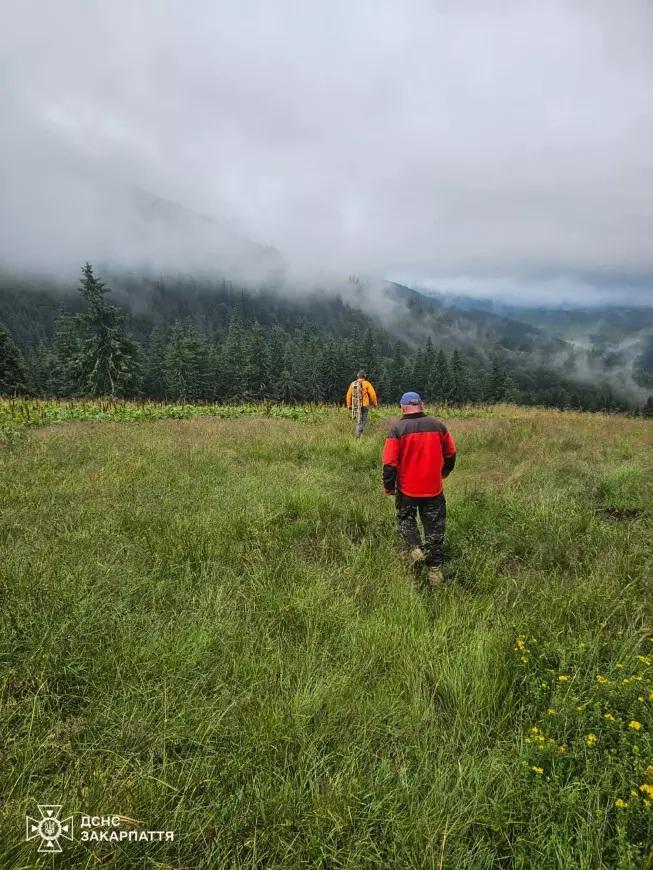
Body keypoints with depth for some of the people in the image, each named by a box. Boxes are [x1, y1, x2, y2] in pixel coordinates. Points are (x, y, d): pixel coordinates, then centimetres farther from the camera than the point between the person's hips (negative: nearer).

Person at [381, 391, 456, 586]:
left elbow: (389, 462, -13)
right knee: (434, 526, 12)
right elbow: (450, 453, 10)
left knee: (405, 518, 23)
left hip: (407, 488, -2)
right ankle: (435, 570, 17)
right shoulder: (438, 426, -2)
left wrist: (388, 486, 0)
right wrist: (444, 472, 27)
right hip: (433, 488, 2)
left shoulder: (397, 429, -12)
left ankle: (415, 548, 3)